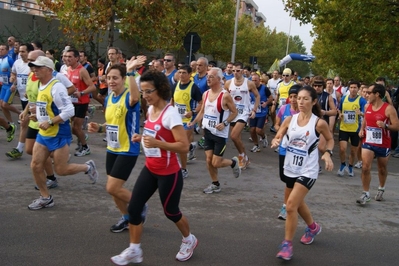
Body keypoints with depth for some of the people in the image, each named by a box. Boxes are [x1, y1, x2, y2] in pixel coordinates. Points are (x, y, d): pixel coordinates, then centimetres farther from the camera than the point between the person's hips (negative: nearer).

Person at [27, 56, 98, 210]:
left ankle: (88, 167, 24)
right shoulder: (41, 86, 9)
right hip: (43, 134, 9)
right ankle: (45, 198, 20)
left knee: (61, 170, -1)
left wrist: (50, 122, -25)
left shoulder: (56, 87, -20)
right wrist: (38, 116, 6)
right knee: (35, 166, 6)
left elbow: (69, 111, -26)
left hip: (59, 135, -9)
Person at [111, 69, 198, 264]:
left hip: (168, 173, -7)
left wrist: (156, 143, -35)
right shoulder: (150, 110, 3)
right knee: (133, 207, 4)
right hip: (150, 169, 8)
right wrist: (141, 138, 1)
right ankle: (134, 250, 20)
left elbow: (184, 146, -25)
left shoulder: (170, 113, -23)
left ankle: (189, 240, 40)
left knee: (170, 212, 12)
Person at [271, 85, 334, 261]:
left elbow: (330, 139, 5)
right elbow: (277, 138, 0)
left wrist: (328, 153, -12)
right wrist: (275, 142, -23)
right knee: (297, 203, 22)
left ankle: (287, 244, 0)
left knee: (291, 205, -15)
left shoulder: (319, 123, -11)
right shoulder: (290, 120, -3)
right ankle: (313, 227, 51)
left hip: (307, 171, -5)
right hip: (290, 168, 5)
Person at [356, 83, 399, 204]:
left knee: (382, 169, 15)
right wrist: (362, 129, 5)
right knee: (365, 168, -8)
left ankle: (381, 189, 40)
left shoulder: (389, 109, -15)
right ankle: (366, 194, 2)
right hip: (368, 143, 3)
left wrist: (385, 126, -33)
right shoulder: (367, 106, 2)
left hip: (383, 145, -3)